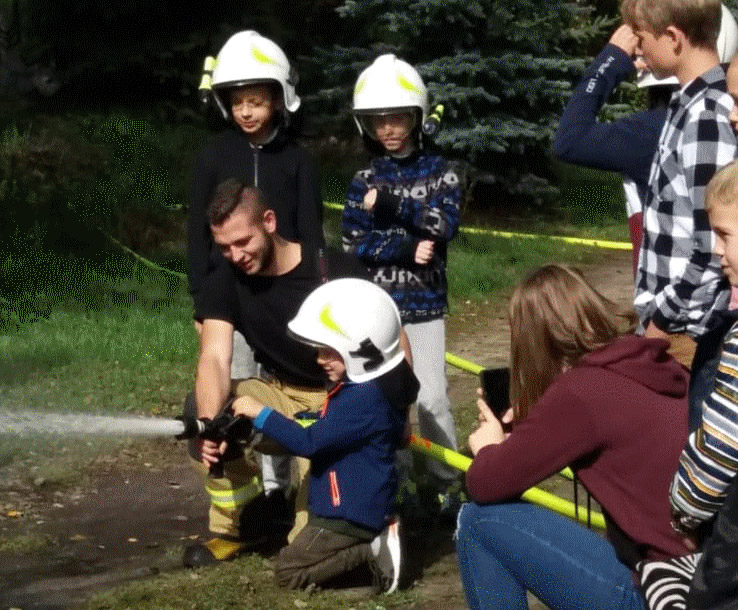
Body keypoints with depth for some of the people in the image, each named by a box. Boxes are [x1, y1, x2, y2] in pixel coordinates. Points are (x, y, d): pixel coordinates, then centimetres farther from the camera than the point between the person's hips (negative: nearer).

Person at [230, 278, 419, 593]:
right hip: (360, 504, 10)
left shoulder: (365, 398, -26)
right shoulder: (364, 386, 5)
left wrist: (260, 414, -21)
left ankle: (373, 548, -9)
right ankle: (374, 537, 9)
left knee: (288, 571, -4)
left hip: (351, 512, -10)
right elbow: (325, 432, 19)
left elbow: (309, 442, -27)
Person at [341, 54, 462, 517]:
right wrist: (407, 248, -17)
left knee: (432, 397, -5)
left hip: (425, 302, -2)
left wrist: (393, 209, -23)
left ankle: (448, 485, 6)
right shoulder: (365, 181, 6)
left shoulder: (439, 172, 2)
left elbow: (443, 225, -13)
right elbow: (354, 243, -4)